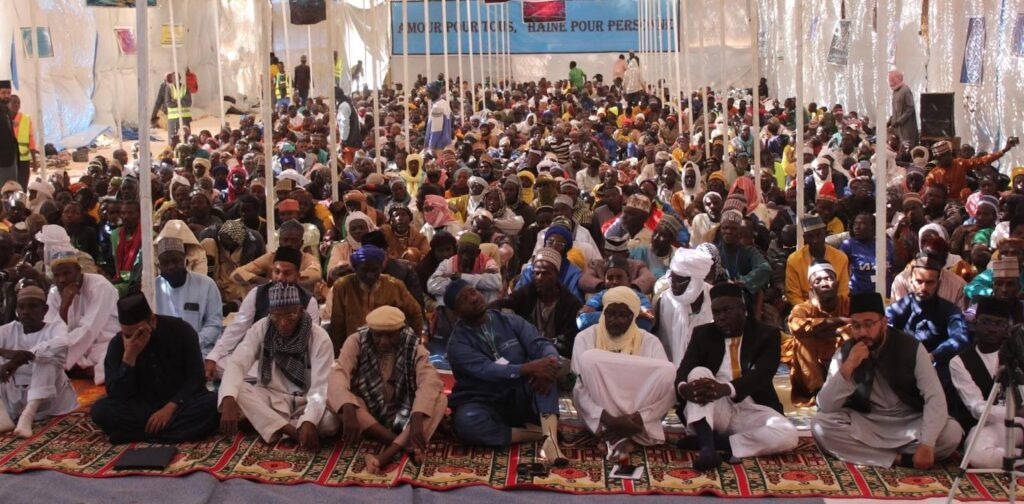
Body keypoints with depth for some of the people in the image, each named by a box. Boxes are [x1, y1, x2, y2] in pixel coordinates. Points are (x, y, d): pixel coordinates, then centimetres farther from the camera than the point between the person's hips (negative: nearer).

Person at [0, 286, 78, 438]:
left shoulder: (55, 327, -3)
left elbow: (60, 345, -28)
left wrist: (21, 358, -35)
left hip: (48, 397, -3)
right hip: (14, 398, 3)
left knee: (47, 358, -26)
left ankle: (27, 415, -45)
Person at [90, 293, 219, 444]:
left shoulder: (181, 330, -9)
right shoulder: (117, 344, -7)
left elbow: (195, 378, -9)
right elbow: (116, 395, -13)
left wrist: (170, 407, -22)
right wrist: (129, 356, -25)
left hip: (181, 403, -1)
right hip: (141, 408, 1)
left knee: (214, 404, -32)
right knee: (100, 410, -26)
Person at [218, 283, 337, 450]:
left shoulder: (319, 338, -14)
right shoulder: (260, 329, -8)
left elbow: (321, 387, -21)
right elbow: (236, 363, -19)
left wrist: (309, 421, -40)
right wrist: (229, 400, -40)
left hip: (305, 402, -2)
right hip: (270, 398, 3)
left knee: (331, 419, -36)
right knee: (227, 391, -28)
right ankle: (295, 432, -30)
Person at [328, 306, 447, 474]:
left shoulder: (413, 347, -11)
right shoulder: (356, 342, -11)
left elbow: (430, 382, -27)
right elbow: (337, 375, -27)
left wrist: (416, 421, -44)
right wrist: (349, 414, -45)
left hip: (402, 417, 0)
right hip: (366, 413, 0)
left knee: (440, 399, -26)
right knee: (334, 400, -30)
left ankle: (388, 454, -43)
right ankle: (404, 446, -35)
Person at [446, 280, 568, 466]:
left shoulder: (511, 322, 4)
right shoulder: (458, 342, -8)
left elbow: (541, 345, -9)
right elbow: (487, 370, -25)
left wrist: (551, 360, -35)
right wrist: (529, 368, -39)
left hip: (520, 397, 3)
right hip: (484, 404, -3)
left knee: (545, 368, -26)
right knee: (466, 422, -37)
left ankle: (550, 439, -42)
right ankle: (541, 434, -28)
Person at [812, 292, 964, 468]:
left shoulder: (911, 348, -11)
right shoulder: (844, 353, -7)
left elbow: (935, 398, -17)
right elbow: (825, 406, -15)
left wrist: (926, 444, -31)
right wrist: (848, 367, -29)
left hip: (909, 424, -1)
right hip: (865, 426, 1)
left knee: (952, 432, -28)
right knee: (820, 424, -27)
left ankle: (867, 452, -20)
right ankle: (900, 459, -24)